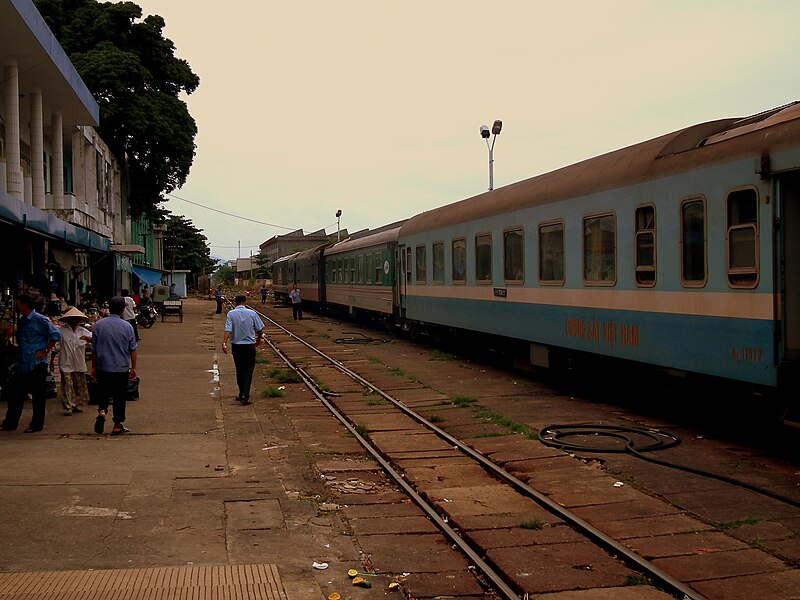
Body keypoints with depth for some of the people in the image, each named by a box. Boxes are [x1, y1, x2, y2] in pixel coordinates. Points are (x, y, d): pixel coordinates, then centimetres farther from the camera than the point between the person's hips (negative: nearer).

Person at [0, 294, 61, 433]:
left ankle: (36, 425, 8)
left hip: (37, 364, -8)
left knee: (38, 395, 0)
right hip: (22, 365, 8)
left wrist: (46, 352, -14)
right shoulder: (22, 321, 15)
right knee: (14, 392, 9)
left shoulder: (39, 320, -10)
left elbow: (55, 334, -15)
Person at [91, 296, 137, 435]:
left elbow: (94, 349, 3)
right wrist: (133, 368, 8)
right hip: (121, 368, -1)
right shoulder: (127, 326, -5)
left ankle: (102, 411, -10)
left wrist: (93, 367, 12)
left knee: (103, 392, 18)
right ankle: (117, 426, 9)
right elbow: (132, 349, -1)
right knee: (120, 396, 7)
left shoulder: (98, 325, -2)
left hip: (103, 367, 1)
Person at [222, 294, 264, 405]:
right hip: (249, 345, -1)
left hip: (236, 346, 1)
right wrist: (258, 340, 18)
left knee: (239, 370, 15)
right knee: (248, 370, 2)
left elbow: (228, 330, -17)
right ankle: (244, 395, -12)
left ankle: (242, 394, 23)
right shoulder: (252, 313, -5)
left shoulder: (231, 314, -6)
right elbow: (260, 329, 1)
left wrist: (224, 343, -21)